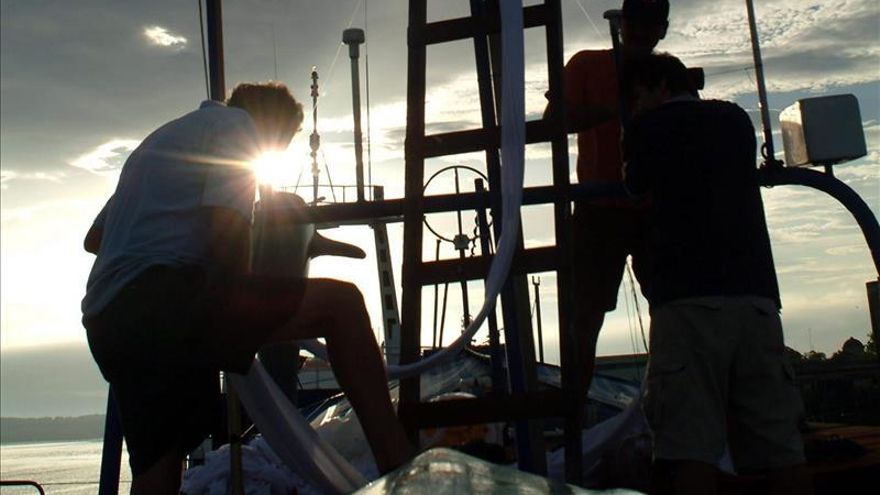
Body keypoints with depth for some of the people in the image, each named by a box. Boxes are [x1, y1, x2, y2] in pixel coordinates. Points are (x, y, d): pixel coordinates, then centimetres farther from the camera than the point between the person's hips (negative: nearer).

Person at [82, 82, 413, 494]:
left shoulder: (162, 138, 35)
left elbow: (94, 238, 38)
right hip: (164, 303, -9)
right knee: (340, 302, -11)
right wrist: (245, 300, 5)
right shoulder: (237, 122, 8)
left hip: (106, 324, 10)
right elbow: (227, 229, -9)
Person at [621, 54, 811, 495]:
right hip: (756, 293, 5)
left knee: (690, 447, -8)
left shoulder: (649, 126, 8)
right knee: (780, 446, 5)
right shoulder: (737, 119, 21)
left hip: (687, 297, -5)